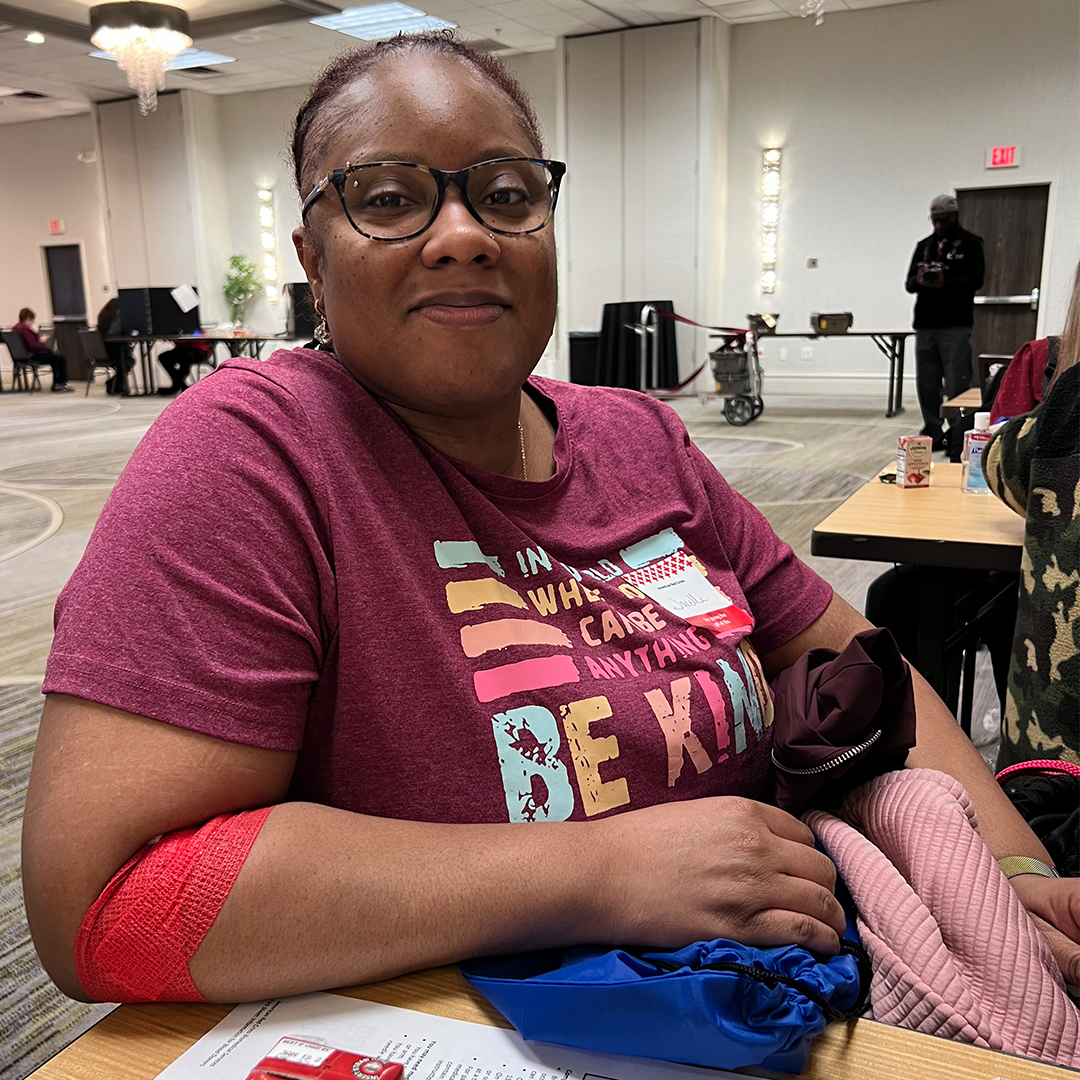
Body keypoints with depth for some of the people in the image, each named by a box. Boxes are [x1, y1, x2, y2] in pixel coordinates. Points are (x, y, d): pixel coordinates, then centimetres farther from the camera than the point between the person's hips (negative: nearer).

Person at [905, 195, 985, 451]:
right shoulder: (924, 245, 18)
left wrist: (945, 283, -22)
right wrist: (920, 280, -11)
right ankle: (933, 436, 13)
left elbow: (975, 279, -7)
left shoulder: (970, 243, 5)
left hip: (956, 326, -5)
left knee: (956, 386, -7)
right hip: (925, 325, 5)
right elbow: (909, 283, 12)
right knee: (926, 385, 6)